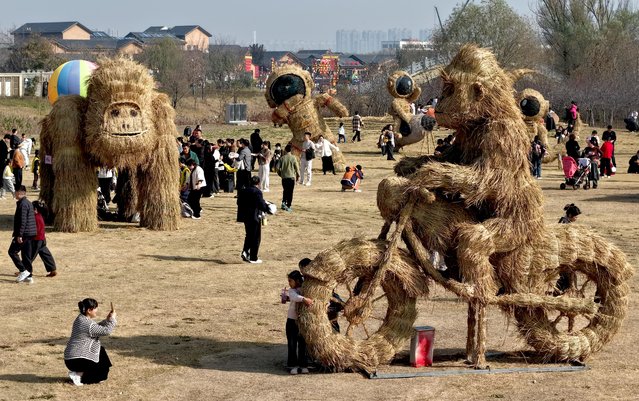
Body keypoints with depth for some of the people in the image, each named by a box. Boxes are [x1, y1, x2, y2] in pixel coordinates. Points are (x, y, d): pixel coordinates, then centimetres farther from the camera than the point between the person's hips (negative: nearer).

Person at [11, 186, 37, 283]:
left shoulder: (23, 204, -15)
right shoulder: (28, 203, 16)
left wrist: (19, 235, -21)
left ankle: (23, 271, -6)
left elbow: (23, 221, -21)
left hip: (24, 234, -10)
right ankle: (29, 276, 12)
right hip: (30, 234, 10)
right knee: (27, 255, 11)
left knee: (12, 251, -2)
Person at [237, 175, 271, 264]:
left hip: (245, 217, 7)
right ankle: (253, 258, 6)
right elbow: (262, 205, -19)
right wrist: (268, 209, 0)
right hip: (254, 217, -7)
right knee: (256, 237, 3)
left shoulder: (243, 191, 6)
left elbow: (239, 203, 11)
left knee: (249, 235, 22)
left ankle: (245, 251, 6)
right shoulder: (257, 192, -15)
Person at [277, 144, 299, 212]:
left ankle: (283, 202, 0)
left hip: (284, 177, 2)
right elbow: (297, 167, -6)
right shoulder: (293, 158, -7)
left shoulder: (282, 158, -1)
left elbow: (277, 168, -2)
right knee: (290, 192, 5)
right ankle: (289, 206, 6)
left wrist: (280, 174, 16)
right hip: (291, 177, -2)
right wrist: (298, 175, 10)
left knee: (285, 191, 19)